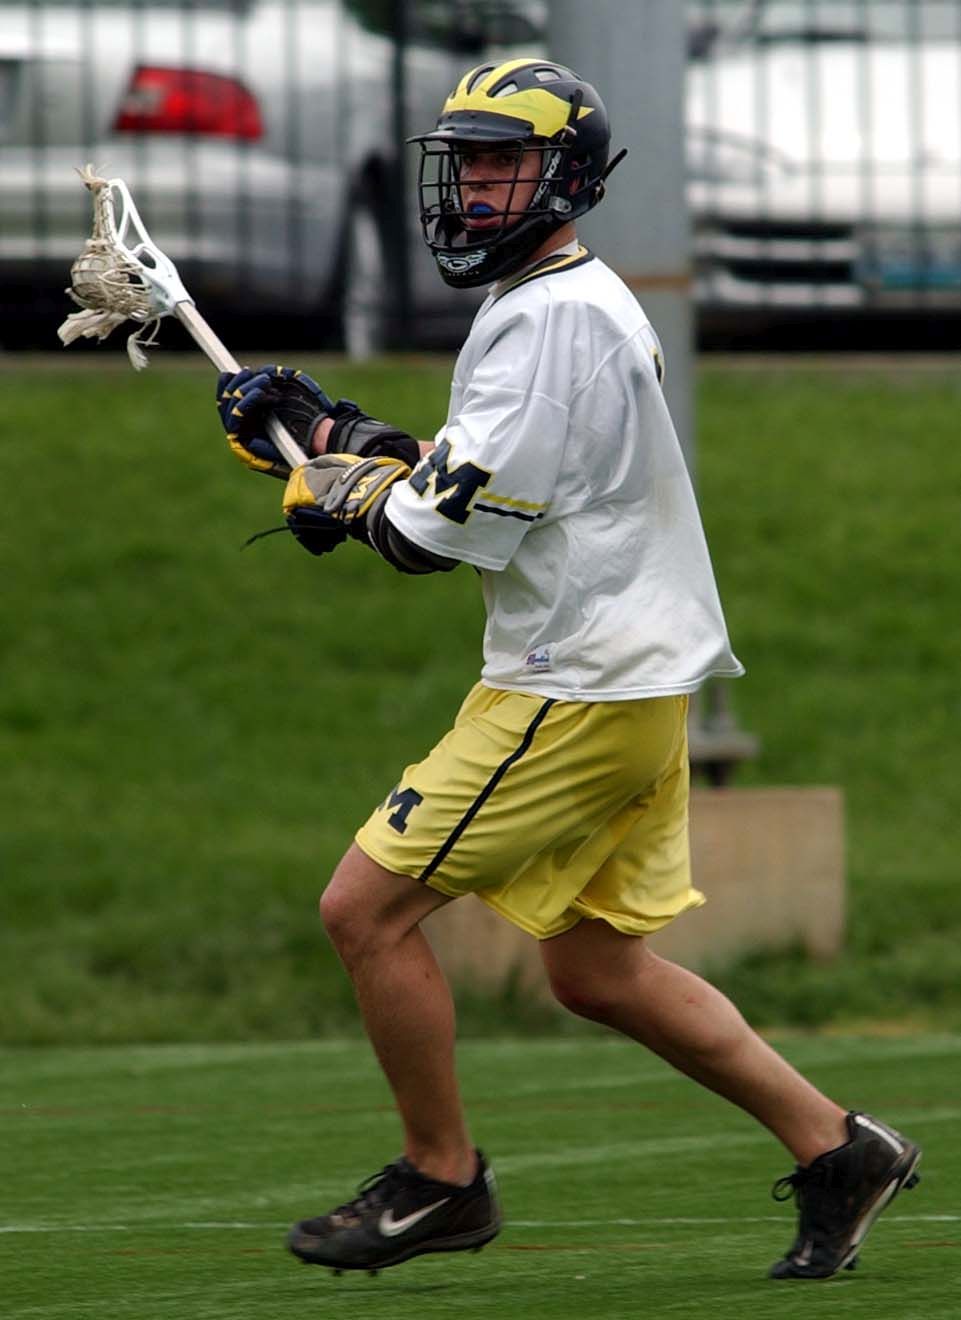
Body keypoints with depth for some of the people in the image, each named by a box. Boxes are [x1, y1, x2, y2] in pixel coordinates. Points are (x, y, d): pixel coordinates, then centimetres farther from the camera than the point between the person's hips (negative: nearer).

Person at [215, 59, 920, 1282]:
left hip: (578, 689, -11)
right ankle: (834, 1148, 17)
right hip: (635, 677, 11)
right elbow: (462, 483, 20)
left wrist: (342, 492, -2)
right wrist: (323, 424, 10)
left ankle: (440, 1179, 6)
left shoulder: (553, 317, -17)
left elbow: (455, 526, -21)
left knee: (366, 907, -5)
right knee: (596, 972, 16)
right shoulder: (560, 303, 17)